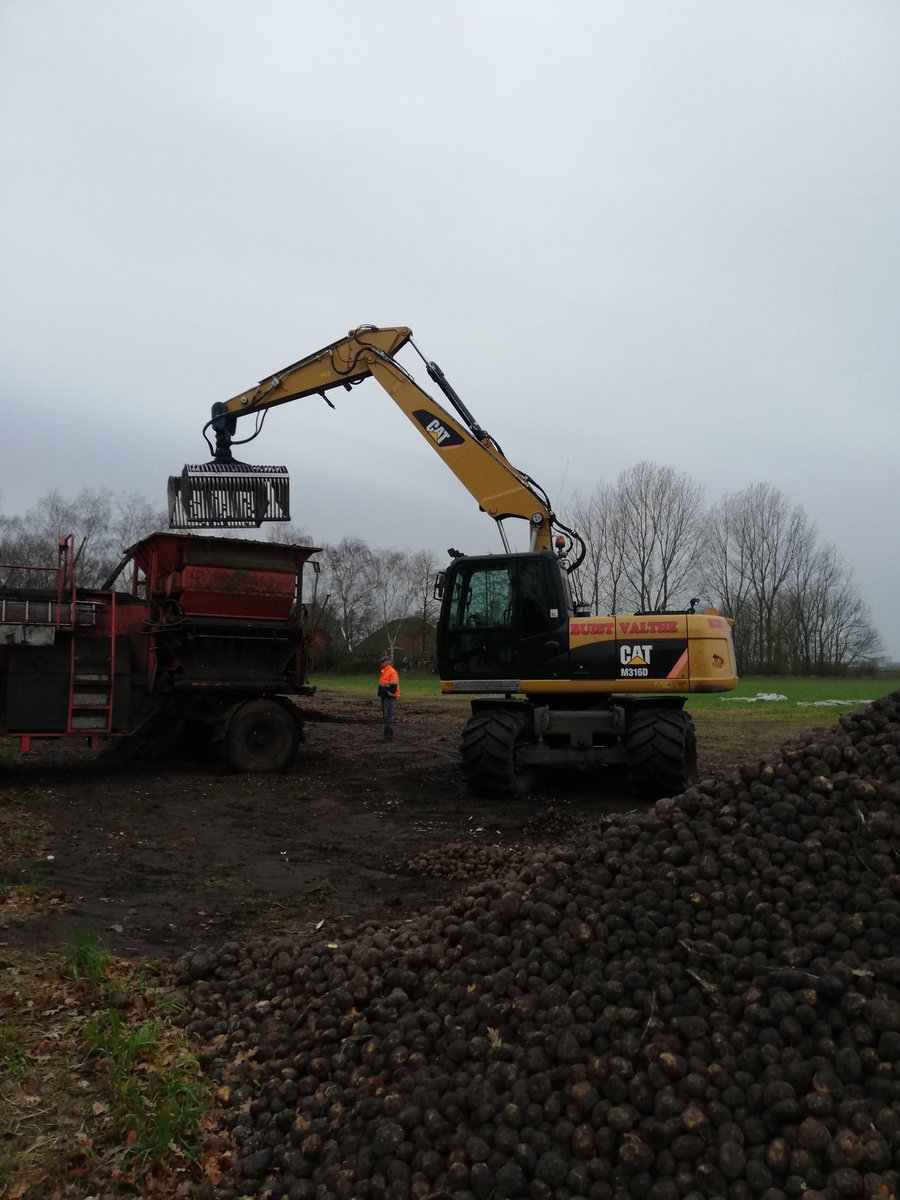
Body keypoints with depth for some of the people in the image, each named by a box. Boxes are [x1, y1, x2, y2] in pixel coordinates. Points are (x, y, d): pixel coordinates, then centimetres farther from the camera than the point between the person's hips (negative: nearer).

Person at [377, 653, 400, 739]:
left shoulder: (392, 672, -14)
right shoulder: (383, 672, 18)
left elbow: (393, 686, -19)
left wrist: (387, 693, -18)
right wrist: (380, 694, 18)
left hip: (389, 697, -11)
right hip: (384, 697, 11)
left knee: (388, 715, -13)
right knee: (385, 715, 14)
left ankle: (390, 733, -13)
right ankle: (387, 732, 22)